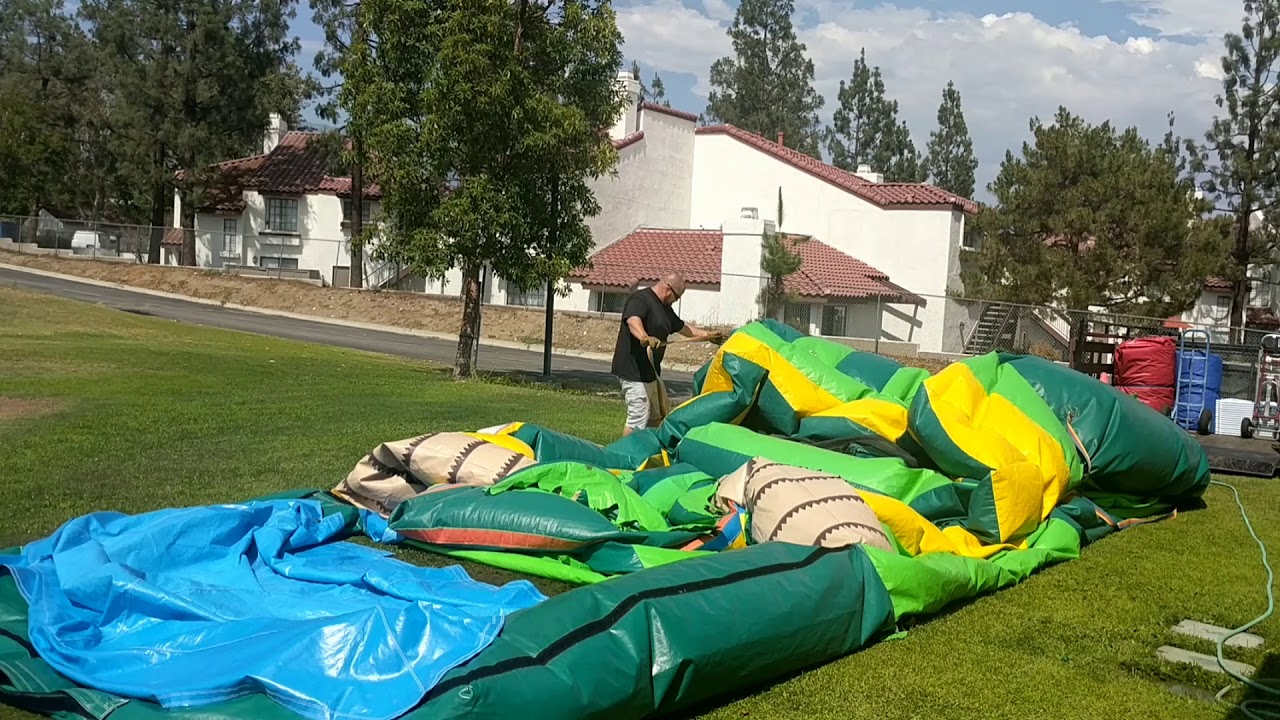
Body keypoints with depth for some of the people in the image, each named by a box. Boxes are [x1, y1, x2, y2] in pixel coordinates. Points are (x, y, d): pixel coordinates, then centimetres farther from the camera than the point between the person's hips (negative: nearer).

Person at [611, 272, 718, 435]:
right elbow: (632, 320, -38)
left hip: (650, 371, 11)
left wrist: (707, 334, 29)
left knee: (655, 417, 19)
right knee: (638, 420, -11)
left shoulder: (664, 307, 17)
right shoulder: (640, 299, -16)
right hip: (634, 371, -11)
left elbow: (683, 327, 32)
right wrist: (645, 337, -57)